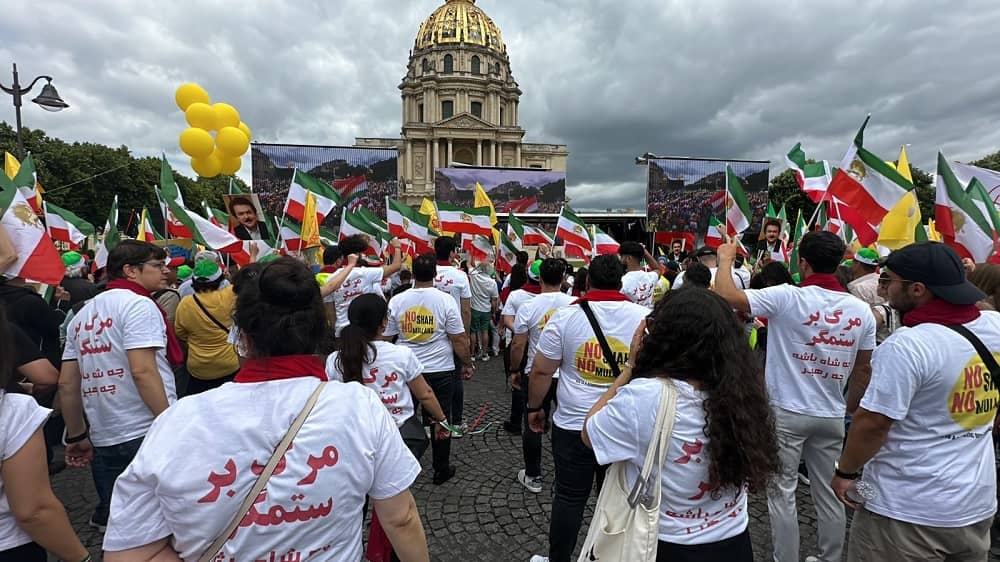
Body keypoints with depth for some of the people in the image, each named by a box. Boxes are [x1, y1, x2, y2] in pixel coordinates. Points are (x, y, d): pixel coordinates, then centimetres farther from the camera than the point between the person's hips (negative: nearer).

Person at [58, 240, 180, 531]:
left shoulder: (83, 315, 15)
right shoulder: (138, 304, -10)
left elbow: (67, 384, 15)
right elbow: (142, 371, -20)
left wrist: (77, 436, 22)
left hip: (103, 440, 8)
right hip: (148, 434, -8)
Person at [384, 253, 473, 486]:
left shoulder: (397, 301, -5)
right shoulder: (445, 300, -12)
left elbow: (386, 337, 3)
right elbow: (459, 339, -10)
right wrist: (467, 363, 3)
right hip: (440, 371, -2)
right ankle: (441, 470, 22)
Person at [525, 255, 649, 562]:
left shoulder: (565, 315, -10)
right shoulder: (645, 317, -6)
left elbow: (541, 371, -5)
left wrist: (534, 407, 9)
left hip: (573, 425, -1)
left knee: (569, 498, 13)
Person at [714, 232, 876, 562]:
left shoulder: (787, 298, -17)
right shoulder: (861, 309, 0)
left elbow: (725, 295, -20)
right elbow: (863, 368, 7)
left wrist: (726, 259, -3)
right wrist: (852, 406, 23)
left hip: (786, 412, -5)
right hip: (831, 415, 5)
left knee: (782, 493, 9)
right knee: (829, 494, 18)